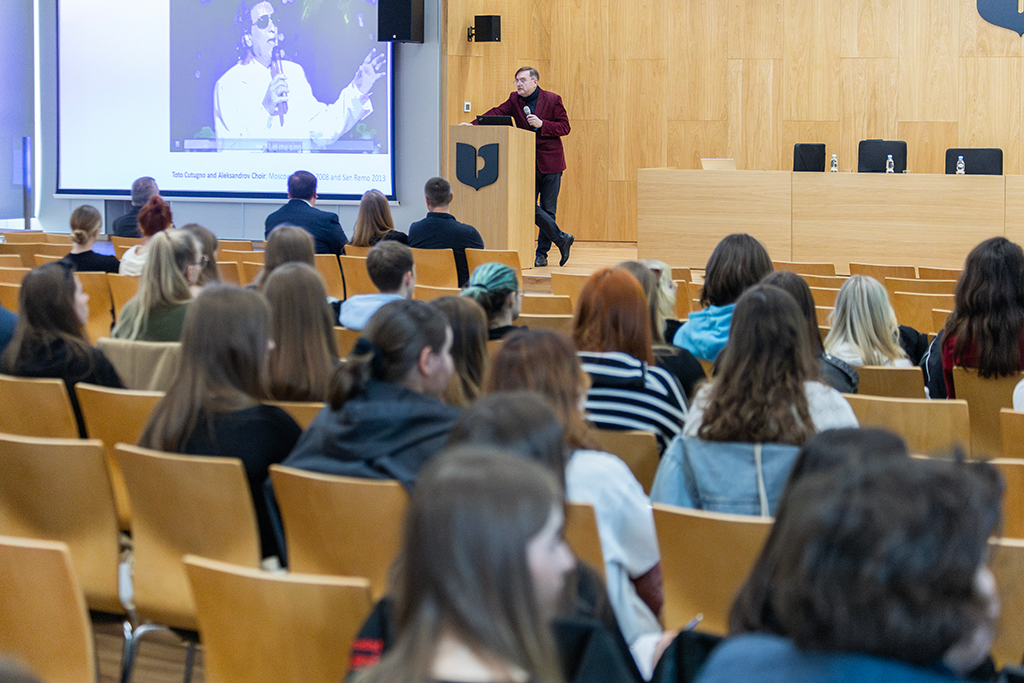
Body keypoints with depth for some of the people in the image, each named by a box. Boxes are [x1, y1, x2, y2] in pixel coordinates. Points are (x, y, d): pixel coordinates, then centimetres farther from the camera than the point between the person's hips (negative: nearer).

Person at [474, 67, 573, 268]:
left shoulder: (552, 100, -3)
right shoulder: (515, 100, 6)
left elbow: (565, 127, -4)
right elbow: (497, 113, -4)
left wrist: (541, 124, -18)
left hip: (550, 162, -3)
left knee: (548, 209, 0)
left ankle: (542, 253, 9)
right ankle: (561, 239, 6)